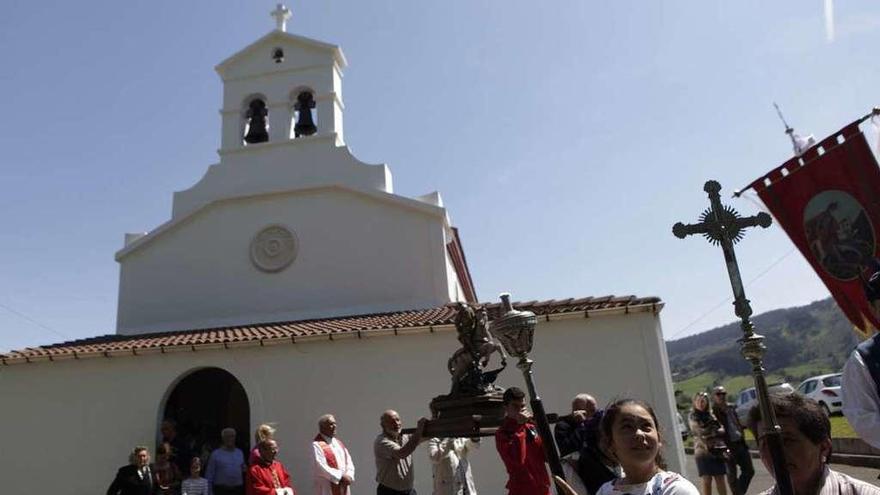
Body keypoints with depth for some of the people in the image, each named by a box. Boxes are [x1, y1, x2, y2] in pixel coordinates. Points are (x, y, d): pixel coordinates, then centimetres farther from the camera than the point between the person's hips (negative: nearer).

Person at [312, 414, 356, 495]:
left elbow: (349, 462, 12)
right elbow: (321, 467, -17)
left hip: (343, 488, 7)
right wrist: (340, 476, -17)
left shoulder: (339, 442, 15)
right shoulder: (317, 445, -8)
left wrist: (349, 475, -7)